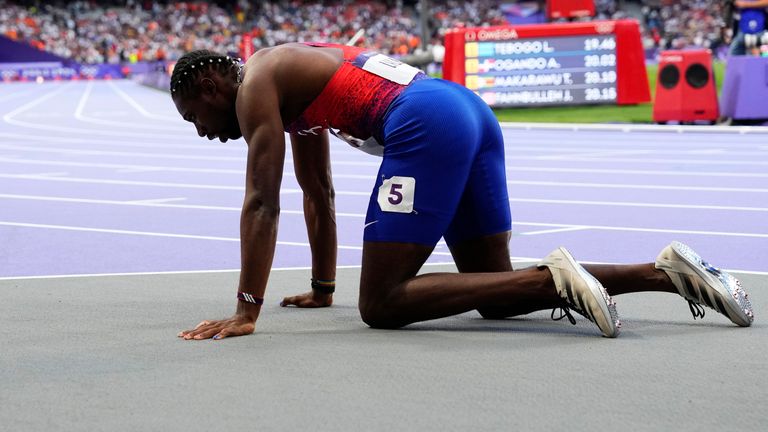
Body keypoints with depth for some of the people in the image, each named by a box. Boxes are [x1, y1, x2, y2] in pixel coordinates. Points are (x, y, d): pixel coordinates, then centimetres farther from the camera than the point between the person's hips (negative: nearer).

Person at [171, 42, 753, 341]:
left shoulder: (256, 84, 2)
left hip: (427, 126, -10)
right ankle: (667, 271, 3)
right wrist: (322, 289, 42)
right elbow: (319, 195, 37)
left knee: (380, 305, -9)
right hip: (472, 112, 10)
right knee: (495, 296, 14)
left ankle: (554, 279, -22)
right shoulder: (293, 83, 30)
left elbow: (262, 202, -6)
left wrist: (246, 313, -7)